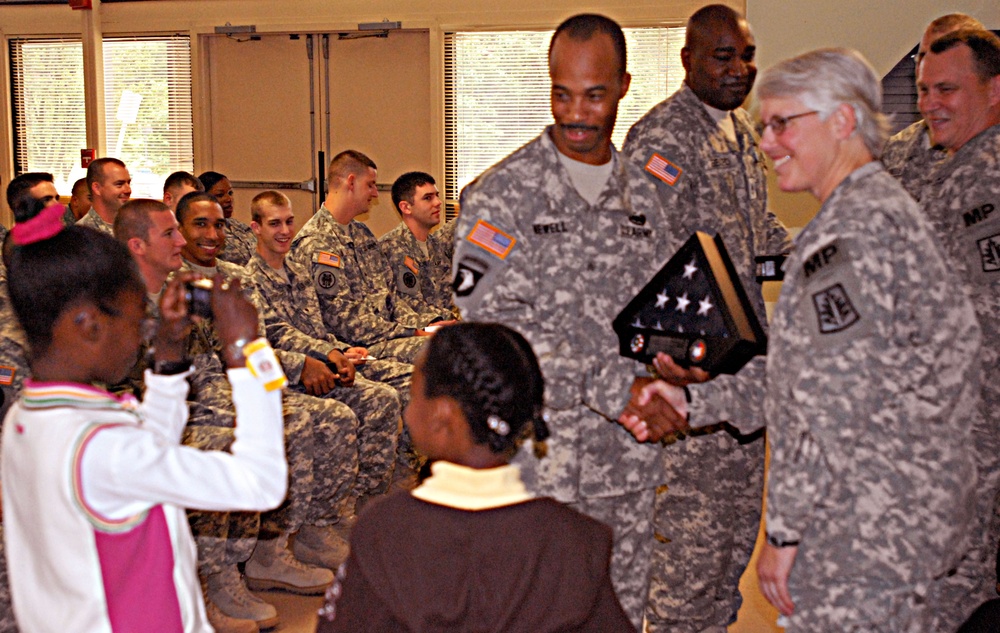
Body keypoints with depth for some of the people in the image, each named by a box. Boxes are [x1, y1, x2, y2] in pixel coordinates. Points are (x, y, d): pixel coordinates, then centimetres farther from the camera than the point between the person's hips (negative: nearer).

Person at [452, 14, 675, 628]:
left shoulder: (643, 194, 10)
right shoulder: (502, 195, -7)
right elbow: (493, 330, -15)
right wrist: (621, 390, -19)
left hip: (631, 461, 5)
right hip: (541, 463, -5)